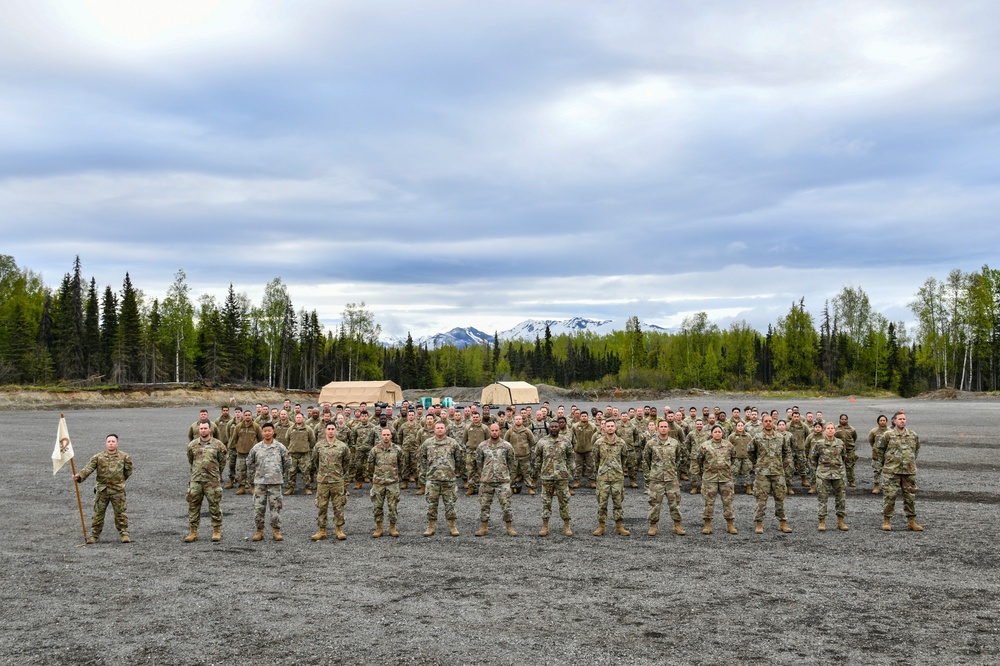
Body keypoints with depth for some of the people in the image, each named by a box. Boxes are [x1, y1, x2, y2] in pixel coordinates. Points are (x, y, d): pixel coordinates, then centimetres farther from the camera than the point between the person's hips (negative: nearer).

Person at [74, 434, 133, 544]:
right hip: (102, 490, 1)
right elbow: (88, 468, -13)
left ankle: (124, 534, 11)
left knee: (121, 513, 3)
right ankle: (94, 535, 16)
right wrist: (79, 476, -29)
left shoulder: (124, 457, 2)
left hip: (118, 490, -1)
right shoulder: (98, 457, 0)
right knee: (98, 513, 6)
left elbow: (128, 471, 15)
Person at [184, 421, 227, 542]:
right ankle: (193, 532, 11)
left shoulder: (218, 445, 0)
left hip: (212, 481, -2)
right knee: (193, 506, 3)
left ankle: (217, 531, 10)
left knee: (215, 506, 1)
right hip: (196, 481, 2)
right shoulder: (192, 445, 7)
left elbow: (222, 462, 9)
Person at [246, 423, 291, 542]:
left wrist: (282, 475, 10)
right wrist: (252, 475, 11)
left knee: (275, 507, 1)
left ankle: (276, 531, 10)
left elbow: (287, 462, 10)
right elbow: (249, 462, 14)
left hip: (275, 482, -1)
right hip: (259, 482, 1)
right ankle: (259, 531, 12)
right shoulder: (256, 448, 3)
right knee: (258, 507, 1)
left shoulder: (280, 447, 1)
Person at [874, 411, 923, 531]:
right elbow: (879, 448, 5)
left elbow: (917, 448, 25)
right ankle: (886, 521, 6)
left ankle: (911, 521, 16)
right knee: (889, 496, -3)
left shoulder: (913, 435, 8)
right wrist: (884, 462, 6)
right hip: (891, 471, -4)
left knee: (910, 496, 7)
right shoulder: (888, 435, -5)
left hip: (909, 471, 4)